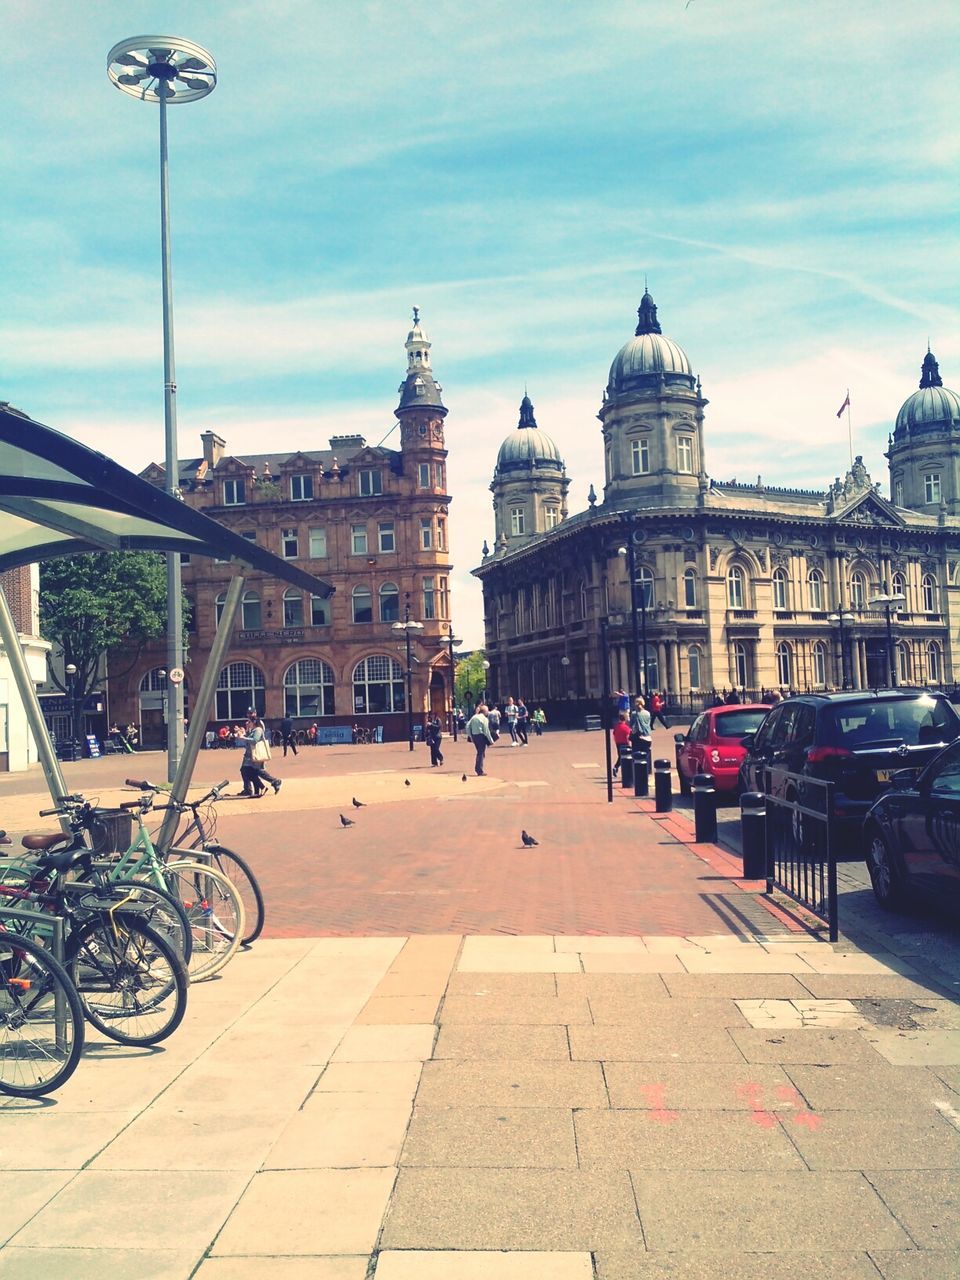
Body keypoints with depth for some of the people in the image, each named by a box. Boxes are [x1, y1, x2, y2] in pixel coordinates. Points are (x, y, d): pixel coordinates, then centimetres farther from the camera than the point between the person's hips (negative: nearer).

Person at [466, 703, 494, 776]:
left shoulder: (474, 717, 8)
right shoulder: (484, 718, -9)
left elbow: (468, 726, 2)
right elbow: (486, 731, -13)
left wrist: (470, 736, 7)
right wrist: (490, 740, -6)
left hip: (474, 736, 6)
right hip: (481, 736, -6)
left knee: (479, 752, 20)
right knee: (481, 753, 4)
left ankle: (478, 770, 24)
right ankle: (480, 771, 6)